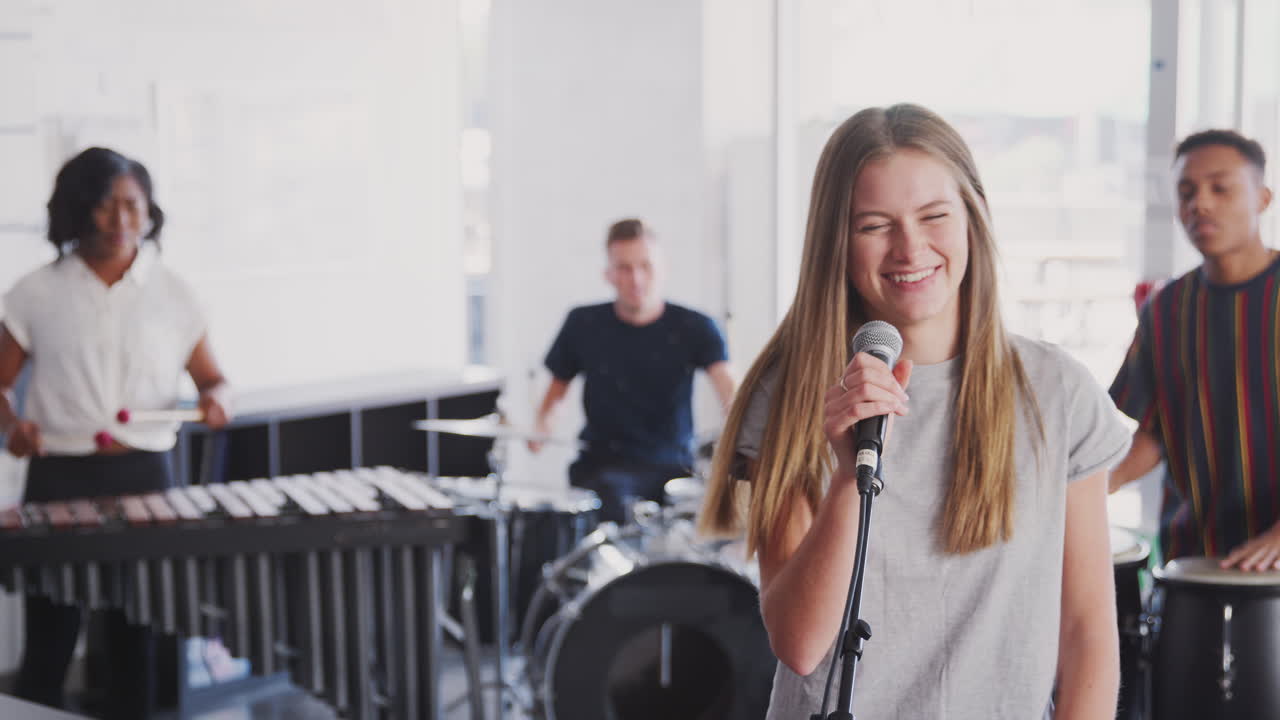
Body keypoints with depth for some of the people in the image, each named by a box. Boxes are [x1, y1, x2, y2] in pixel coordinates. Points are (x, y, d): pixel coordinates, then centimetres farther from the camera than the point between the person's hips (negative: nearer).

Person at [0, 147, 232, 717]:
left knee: (134, 638, 8)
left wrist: (217, 398, -10)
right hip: (58, 476, -1)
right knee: (48, 641, 0)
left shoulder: (171, 294, 6)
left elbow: (211, 378, 13)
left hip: (144, 474, 2)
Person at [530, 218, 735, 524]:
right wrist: (542, 422, -8)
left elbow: (726, 384, -20)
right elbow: (560, 382, 14)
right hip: (604, 465, 0)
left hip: (673, 467, 0)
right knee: (614, 506, -31)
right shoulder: (584, 325, 0)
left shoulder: (695, 328, -4)